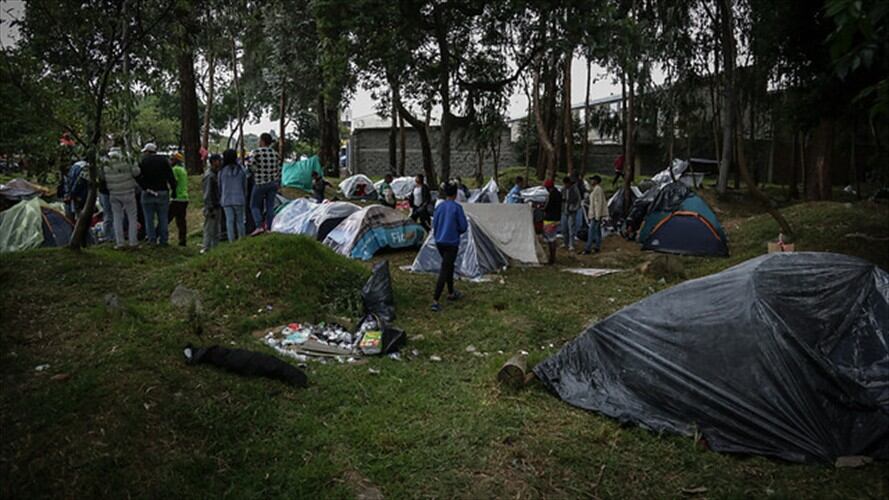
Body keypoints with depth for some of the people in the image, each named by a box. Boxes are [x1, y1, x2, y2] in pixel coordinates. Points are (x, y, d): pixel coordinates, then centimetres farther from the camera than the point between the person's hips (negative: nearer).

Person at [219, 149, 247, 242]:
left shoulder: (222, 172, -1)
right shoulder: (241, 171, -1)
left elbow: (220, 187, 5)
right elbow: (245, 186, 4)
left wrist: (220, 199, 17)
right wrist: (245, 199, 15)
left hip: (226, 200, 0)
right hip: (239, 200, 0)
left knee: (229, 221, 1)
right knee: (240, 221, 4)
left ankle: (232, 241, 0)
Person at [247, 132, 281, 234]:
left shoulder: (256, 152, -10)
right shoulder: (275, 153, 6)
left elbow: (250, 165, -15)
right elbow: (279, 170, 9)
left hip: (260, 184, -5)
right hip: (273, 183, 5)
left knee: (254, 206, 5)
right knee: (270, 206, 9)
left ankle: (259, 226, -9)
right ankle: (269, 228, 8)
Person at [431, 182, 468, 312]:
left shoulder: (439, 206, 4)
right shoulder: (457, 207, -12)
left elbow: (435, 224, 10)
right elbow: (463, 227, -8)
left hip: (439, 242, 6)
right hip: (451, 243, -6)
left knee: (449, 266, 23)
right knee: (444, 270, -6)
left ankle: (451, 293, 36)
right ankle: (435, 301, -11)